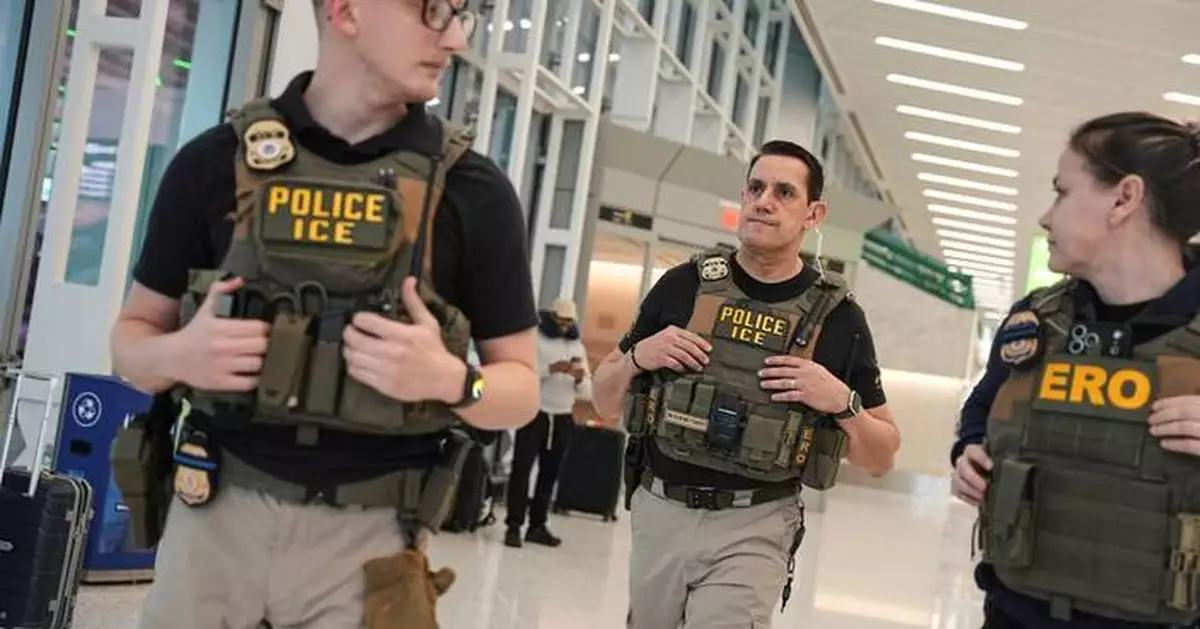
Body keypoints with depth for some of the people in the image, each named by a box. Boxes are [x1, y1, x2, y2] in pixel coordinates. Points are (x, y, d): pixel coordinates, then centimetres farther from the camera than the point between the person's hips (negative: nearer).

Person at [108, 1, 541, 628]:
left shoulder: (473, 188, -3)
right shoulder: (215, 160, 0)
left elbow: (521, 389, 1)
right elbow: (131, 337, 8)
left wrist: (448, 380, -20)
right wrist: (180, 354, -14)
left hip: (368, 535, -1)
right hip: (215, 513, 1)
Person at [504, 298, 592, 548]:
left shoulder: (577, 347, 13)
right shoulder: (533, 339, 0)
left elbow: (587, 392, 9)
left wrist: (581, 378, -13)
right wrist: (551, 369, -25)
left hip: (563, 418, 4)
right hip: (534, 413, -4)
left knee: (549, 473, 6)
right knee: (521, 469, -6)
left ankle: (538, 526, 12)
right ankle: (514, 526, -4)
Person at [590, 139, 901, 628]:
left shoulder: (838, 317, -2)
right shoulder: (684, 284, 1)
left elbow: (882, 458, 4)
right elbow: (605, 403, 8)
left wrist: (843, 402, -15)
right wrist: (637, 358, -11)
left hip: (753, 532, -2)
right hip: (657, 513, 3)